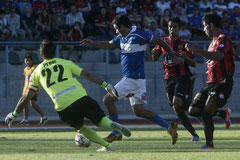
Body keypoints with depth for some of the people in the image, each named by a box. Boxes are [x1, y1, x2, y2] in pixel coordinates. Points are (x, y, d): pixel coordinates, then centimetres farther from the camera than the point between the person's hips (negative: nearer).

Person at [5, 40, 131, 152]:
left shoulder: (37, 72, 20)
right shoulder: (65, 63, 20)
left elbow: (26, 98, 20)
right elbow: (87, 75, 12)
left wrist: (14, 114, 30)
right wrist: (105, 85, 14)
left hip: (63, 108, 0)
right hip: (80, 97, 0)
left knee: (80, 128, 23)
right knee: (101, 120, 9)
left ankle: (107, 146, 8)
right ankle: (112, 125, -27)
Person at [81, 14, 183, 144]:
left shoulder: (139, 35, -13)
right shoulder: (121, 38, 12)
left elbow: (159, 41, -8)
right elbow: (109, 45, 24)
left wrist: (174, 56, -7)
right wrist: (91, 43, 13)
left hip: (135, 79, -9)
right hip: (128, 78, 9)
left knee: (108, 99, -9)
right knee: (139, 111, 9)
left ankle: (116, 133, -1)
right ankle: (169, 126, 11)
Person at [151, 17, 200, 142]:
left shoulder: (183, 44, -3)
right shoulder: (163, 42, 10)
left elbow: (194, 64, -4)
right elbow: (155, 59, 19)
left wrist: (185, 57, -24)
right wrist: (154, 53, -4)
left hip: (183, 77, -5)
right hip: (169, 79, 5)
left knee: (177, 103, -26)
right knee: (177, 109, 1)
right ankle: (194, 133, 11)